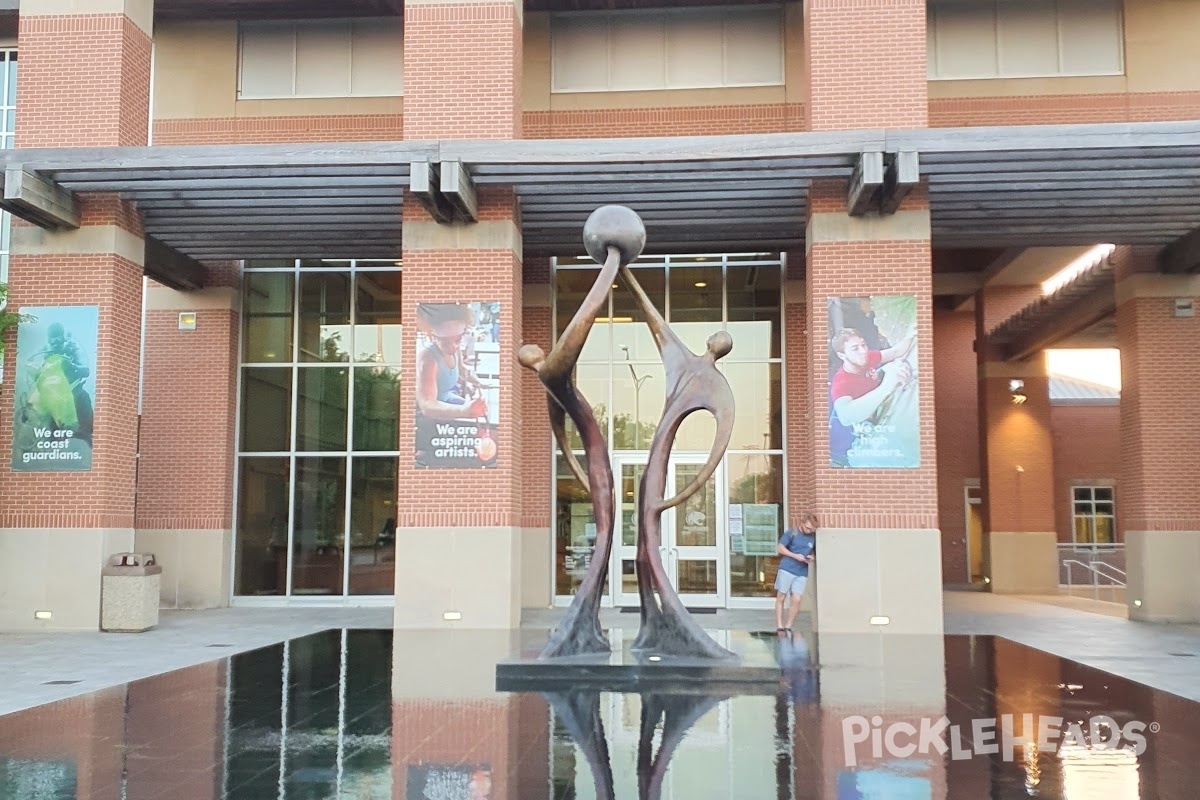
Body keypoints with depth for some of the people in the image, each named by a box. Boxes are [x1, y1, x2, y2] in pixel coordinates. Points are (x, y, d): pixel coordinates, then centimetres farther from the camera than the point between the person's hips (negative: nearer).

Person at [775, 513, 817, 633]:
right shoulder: (791, 532, -3)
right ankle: (779, 626, 10)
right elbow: (780, 548, -1)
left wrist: (812, 558, -7)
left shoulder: (813, 537, 5)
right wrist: (795, 556, -12)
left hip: (802, 573, 2)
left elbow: (816, 553, 16)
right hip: (786, 569, -2)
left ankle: (788, 626, 9)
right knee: (781, 598, 2)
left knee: (796, 600, -6)